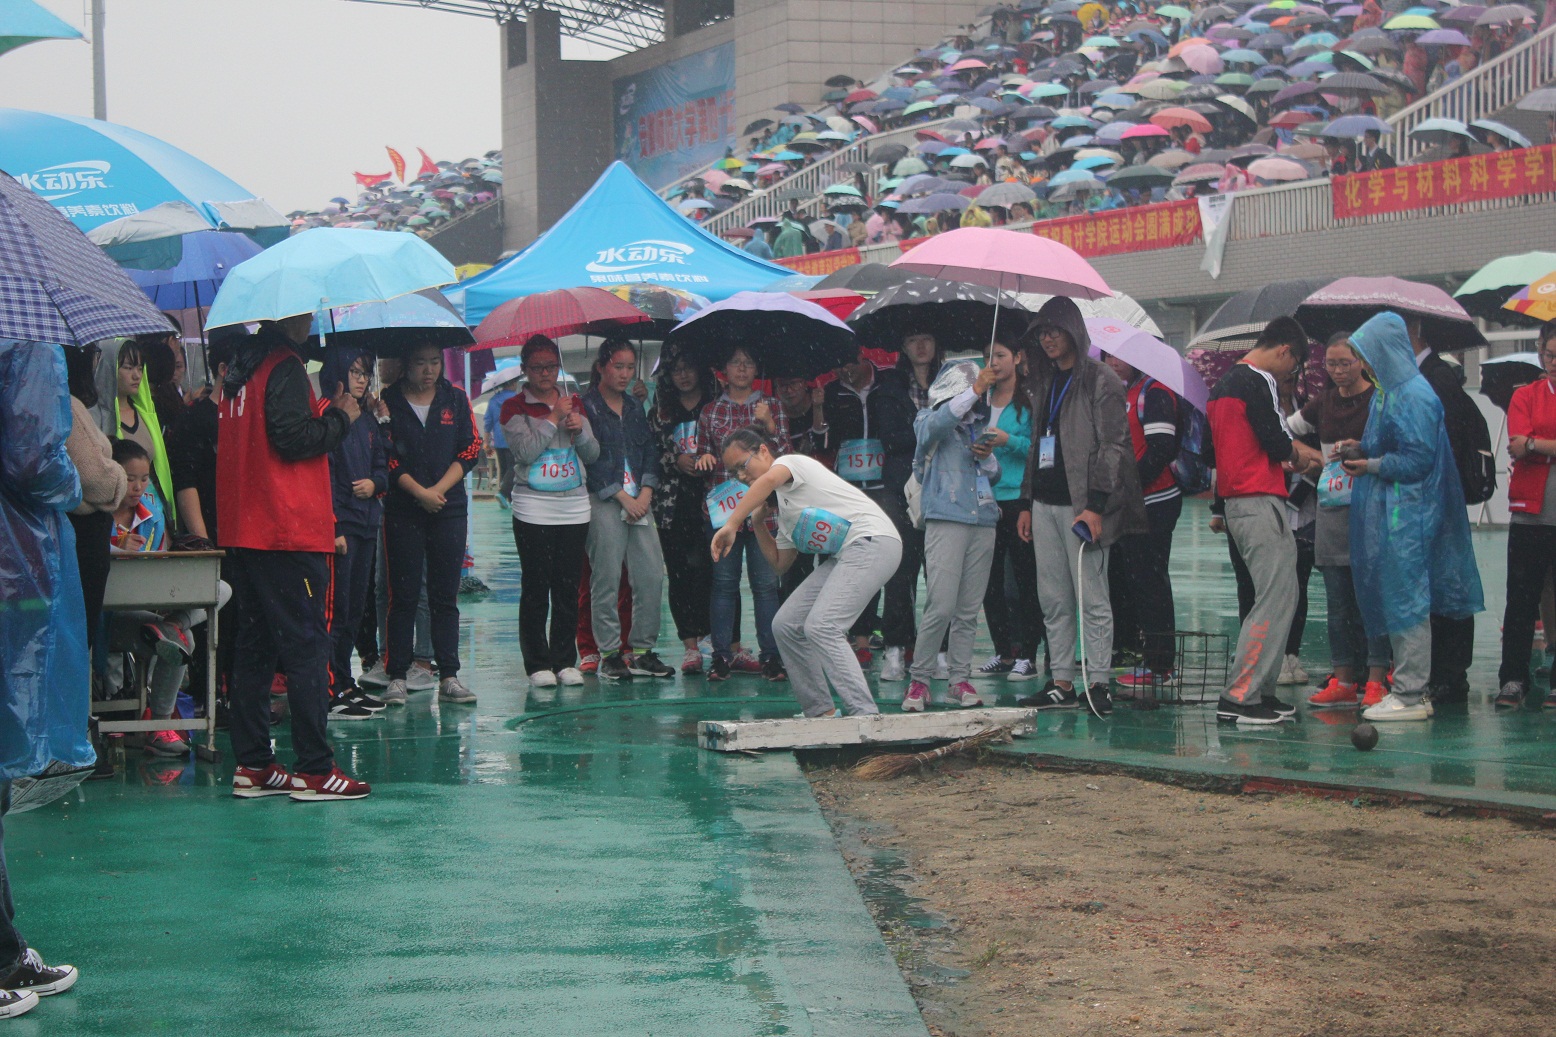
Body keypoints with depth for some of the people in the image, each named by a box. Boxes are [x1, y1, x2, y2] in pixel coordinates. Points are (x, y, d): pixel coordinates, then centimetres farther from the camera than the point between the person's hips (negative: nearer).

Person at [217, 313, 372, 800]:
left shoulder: (241, 368, 15)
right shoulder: (284, 367, -11)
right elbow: (292, 438, -20)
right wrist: (340, 418, -4)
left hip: (242, 532, 9)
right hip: (289, 532, -9)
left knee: (255, 646, 11)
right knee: (307, 647, -7)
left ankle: (252, 765, 12)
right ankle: (315, 770, -7)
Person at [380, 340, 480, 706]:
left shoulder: (456, 399, 8)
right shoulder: (388, 401, 1)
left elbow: (470, 449, 4)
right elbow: (386, 456, -4)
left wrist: (438, 489, -7)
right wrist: (419, 492, -12)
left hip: (449, 507, 2)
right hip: (402, 509, -2)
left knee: (445, 595, 3)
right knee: (403, 595, -2)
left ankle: (449, 676, 5)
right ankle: (397, 677, 1)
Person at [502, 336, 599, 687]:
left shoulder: (574, 404, 14)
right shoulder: (515, 408, 1)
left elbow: (592, 454, 9)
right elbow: (525, 451, -13)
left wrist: (579, 429, -10)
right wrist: (554, 418, -13)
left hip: (575, 508, 4)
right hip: (533, 510, -4)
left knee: (568, 588, 4)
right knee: (536, 587, -4)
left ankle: (565, 661, 10)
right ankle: (538, 664, 0)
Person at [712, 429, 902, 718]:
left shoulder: (790, 461, -1)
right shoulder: (783, 508, 25)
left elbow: (769, 480, -26)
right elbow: (779, 563, 27)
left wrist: (731, 525, -29)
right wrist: (757, 522, 17)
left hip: (871, 541, -10)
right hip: (840, 557, 10)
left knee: (821, 626, -22)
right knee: (786, 625, 6)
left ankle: (866, 716, -25)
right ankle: (821, 713, 9)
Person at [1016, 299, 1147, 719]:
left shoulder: (1100, 381, -5)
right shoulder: (1045, 383, 19)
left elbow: (1112, 446, -11)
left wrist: (1096, 505, -18)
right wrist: (1026, 502, 18)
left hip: (1081, 503, -7)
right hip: (1045, 505, 8)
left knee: (1092, 597, -6)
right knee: (1053, 600, 7)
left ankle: (1097, 683, -4)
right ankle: (1062, 682, 11)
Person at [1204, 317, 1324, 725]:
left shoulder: (1224, 383, 19)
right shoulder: (1260, 381, -11)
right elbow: (1277, 443, -15)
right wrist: (1298, 456, 6)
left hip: (1233, 503, 10)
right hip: (1260, 502, -10)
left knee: (1280, 595, 13)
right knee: (1276, 597, -10)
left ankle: (1261, 690, 12)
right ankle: (1239, 697, -13)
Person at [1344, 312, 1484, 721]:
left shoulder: (1414, 396, -16)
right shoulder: (1389, 391, 13)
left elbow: (1418, 460, -19)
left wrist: (1373, 465, -11)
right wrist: (1362, 449, 6)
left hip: (1406, 515, -10)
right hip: (1387, 513, 10)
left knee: (1404, 600, -7)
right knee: (1393, 599, 12)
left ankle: (1411, 696, -3)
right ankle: (1409, 686, 19)